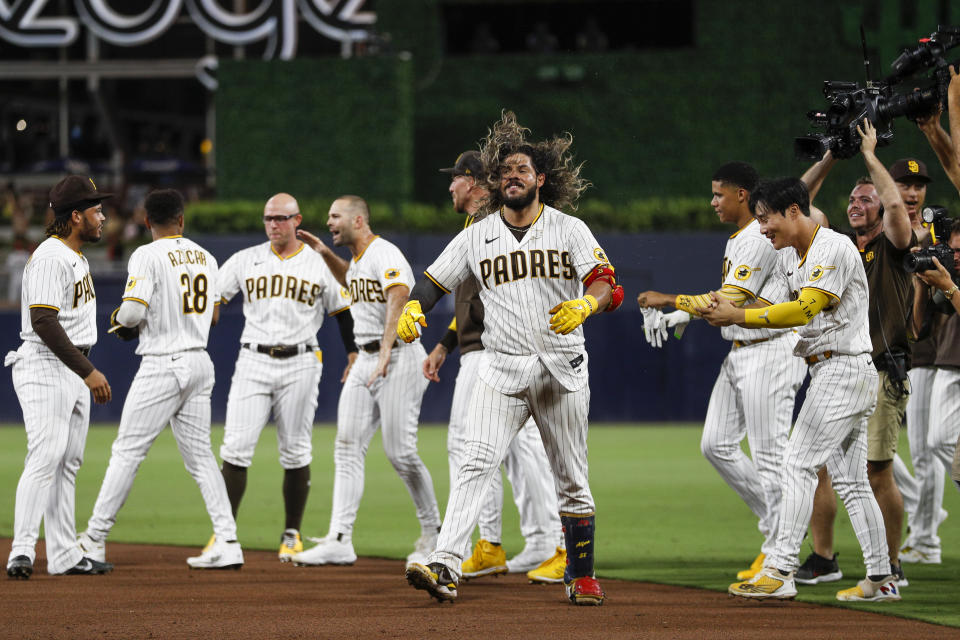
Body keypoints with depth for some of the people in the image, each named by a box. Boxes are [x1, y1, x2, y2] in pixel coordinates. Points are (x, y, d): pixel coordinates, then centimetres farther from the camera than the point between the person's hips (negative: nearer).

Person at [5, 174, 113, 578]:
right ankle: (22, 551, -22)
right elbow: (43, 321, -24)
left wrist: (87, 370, 22)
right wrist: (88, 371, -24)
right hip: (46, 368, -10)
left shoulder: (77, 257, 17)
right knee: (45, 458, -18)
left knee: (68, 463, 10)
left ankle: (65, 556, 12)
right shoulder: (50, 258, -16)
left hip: (75, 371, 10)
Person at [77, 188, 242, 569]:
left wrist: (119, 320, 4)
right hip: (200, 363, 6)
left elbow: (133, 311, -18)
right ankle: (227, 543, 0)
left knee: (127, 452, -2)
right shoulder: (204, 257, 11)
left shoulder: (147, 256, -10)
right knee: (200, 455, 8)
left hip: (162, 365, -6)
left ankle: (94, 541, 1)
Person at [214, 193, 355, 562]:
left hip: (300, 365, 0)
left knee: (296, 452, 4)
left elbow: (341, 309, 13)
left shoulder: (319, 265, 6)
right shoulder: (245, 261, 8)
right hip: (253, 362, 1)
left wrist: (353, 353, 5)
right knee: (236, 448, -8)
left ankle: (292, 535, 14)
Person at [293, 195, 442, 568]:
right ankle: (340, 540, -6)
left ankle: (432, 533, 9)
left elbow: (398, 297, -33)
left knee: (400, 452, -8)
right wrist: (325, 254, 25)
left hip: (400, 358, -9)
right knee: (347, 449, -1)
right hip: (366, 360, 9)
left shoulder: (384, 254, -15)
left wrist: (386, 351, -45)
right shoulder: (358, 260, 15)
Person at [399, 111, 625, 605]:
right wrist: (411, 309, -11)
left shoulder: (570, 230, 3)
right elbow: (433, 281, 11)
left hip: (561, 370, 0)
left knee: (572, 479, 6)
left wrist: (585, 305, -31)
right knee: (476, 463, -17)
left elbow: (605, 282, -9)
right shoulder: (476, 237, 9)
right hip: (501, 369, 0)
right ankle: (445, 568, -28)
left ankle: (581, 577, 20)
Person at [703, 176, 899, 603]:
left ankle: (781, 570, -16)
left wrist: (738, 317, -26)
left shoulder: (834, 248, -16)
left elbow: (803, 311, -25)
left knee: (798, 464, -13)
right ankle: (881, 580, 13)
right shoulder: (789, 258, 14)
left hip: (844, 369, -10)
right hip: (827, 372, 10)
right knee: (849, 480, 10)